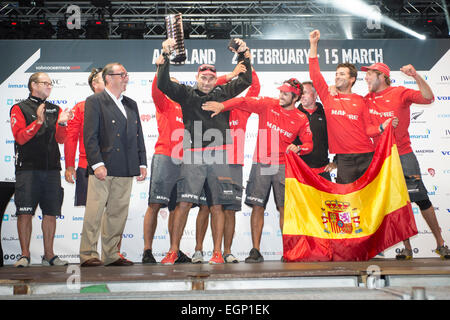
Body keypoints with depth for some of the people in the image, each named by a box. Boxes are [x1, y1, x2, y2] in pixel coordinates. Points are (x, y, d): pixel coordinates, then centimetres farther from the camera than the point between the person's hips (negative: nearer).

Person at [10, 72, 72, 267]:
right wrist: (39, 121, -18)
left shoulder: (55, 110, 16)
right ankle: (25, 255, 7)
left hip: (52, 169, 4)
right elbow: (20, 137, -6)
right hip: (28, 168, -3)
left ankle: (49, 255, 12)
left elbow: (60, 139, 7)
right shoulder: (19, 108, 5)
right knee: (25, 213, -3)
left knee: (51, 213, 4)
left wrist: (61, 123, -12)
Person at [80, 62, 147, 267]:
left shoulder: (131, 104, 20)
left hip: (126, 170, 6)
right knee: (94, 212, -4)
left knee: (118, 213, 8)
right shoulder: (94, 102, 1)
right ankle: (88, 255, 5)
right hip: (103, 168, -6)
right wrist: (97, 164, -16)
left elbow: (138, 135, 19)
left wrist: (142, 163, 11)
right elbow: (90, 136, -7)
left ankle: (111, 254, 16)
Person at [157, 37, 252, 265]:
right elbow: (163, 84, 3)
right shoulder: (187, 94, 12)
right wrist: (165, 56, -5)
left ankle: (217, 252, 10)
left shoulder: (223, 94, 17)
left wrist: (243, 54, 8)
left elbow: (246, 80, 19)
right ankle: (173, 251, 3)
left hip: (218, 157, 2)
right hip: (193, 157, -1)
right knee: (183, 203, -7)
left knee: (217, 206, 4)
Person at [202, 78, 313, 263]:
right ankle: (255, 250, 4)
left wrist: (298, 148, -12)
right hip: (261, 164, 0)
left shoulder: (301, 119, 6)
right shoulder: (268, 105, 5)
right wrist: (223, 105, -18)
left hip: (283, 165, 0)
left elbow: (309, 144, 10)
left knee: (284, 208, -4)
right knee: (257, 206, -1)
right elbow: (245, 102, -3)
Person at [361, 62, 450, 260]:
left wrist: (416, 76, -26)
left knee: (420, 198, -1)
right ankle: (407, 248, 14)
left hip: (403, 156, -4)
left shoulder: (399, 93, -4)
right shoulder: (367, 100, 8)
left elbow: (428, 98, -13)